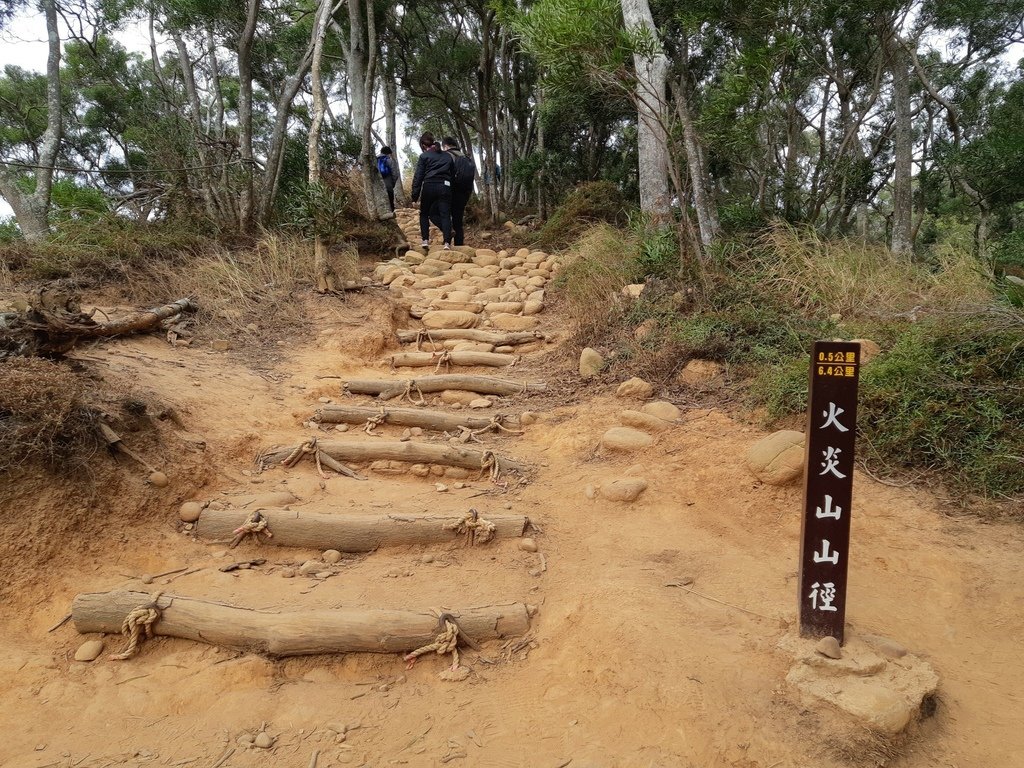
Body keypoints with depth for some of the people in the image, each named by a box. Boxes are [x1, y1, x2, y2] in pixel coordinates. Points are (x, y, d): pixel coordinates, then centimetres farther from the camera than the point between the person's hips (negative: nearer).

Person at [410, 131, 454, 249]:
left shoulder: (424, 156, 5)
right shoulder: (448, 156, 18)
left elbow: (418, 177, 0)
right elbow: (453, 174, 19)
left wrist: (415, 196, 0)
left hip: (429, 187, -2)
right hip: (445, 187, 3)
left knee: (424, 214, 14)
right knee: (445, 214, -2)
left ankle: (425, 240, 3)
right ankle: (447, 242, -18)